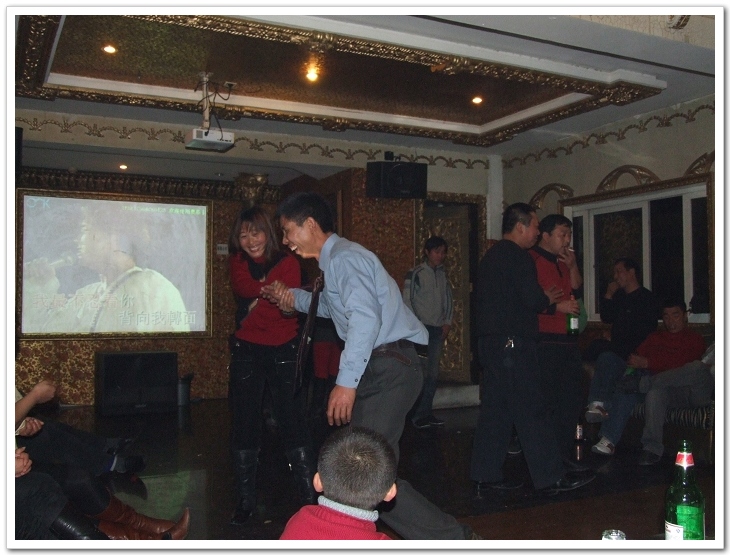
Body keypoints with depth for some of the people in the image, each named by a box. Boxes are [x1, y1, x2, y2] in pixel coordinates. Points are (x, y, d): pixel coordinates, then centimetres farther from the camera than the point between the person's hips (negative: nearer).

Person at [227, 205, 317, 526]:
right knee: (244, 426, 6)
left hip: (284, 352, -2)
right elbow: (242, 287, -15)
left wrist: (254, 307, -13)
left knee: (292, 424, -3)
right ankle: (245, 501, 18)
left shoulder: (288, 262, -2)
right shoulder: (237, 262, 6)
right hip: (246, 352, 3)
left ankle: (310, 497, 8)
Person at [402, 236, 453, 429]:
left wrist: (447, 322, 7)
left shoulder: (443, 274, 12)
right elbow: (407, 300, -5)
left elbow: (448, 300, 17)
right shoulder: (416, 273, -4)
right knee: (421, 373, -8)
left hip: (438, 329, 5)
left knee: (433, 374, 7)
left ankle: (426, 412, 15)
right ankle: (417, 414, 1)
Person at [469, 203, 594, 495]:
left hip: (489, 342, 9)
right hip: (513, 344, -9)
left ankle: (486, 475, 16)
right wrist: (548, 300, 4)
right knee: (531, 411, -3)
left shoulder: (490, 256, 18)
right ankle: (550, 477, 4)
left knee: (494, 409, 12)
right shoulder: (517, 256, -11)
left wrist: (543, 298, 19)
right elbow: (533, 300, -18)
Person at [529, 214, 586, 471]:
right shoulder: (531, 259, -9)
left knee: (571, 400, 13)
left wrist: (572, 266, 2)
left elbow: (577, 292, 14)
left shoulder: (563, 262, 19)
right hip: (544, 341, -9)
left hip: (568, 340, 9)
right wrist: (557, 306, -15)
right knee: (548, 402, -5)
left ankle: (563, 454, 23)